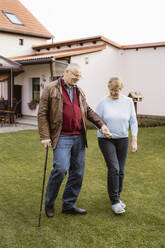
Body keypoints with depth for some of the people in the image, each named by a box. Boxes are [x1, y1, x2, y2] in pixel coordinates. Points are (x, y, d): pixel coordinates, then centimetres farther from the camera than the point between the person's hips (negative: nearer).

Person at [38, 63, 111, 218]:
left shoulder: (79, 91, 17)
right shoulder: (51, 89, -1)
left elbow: (88, 111, 19)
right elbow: (42, 114, -4)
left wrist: (101, 125, 6)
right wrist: (45, 137, -10)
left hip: (79, 137, 6)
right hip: (62, 137, -6)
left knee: (78, 172, 6)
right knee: (61, 169, -16)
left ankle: (69, 205, 20)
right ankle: (49, 203, 7)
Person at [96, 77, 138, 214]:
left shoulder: (128, 102, 1)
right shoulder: (103, 102, -5)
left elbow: (133, 122, 3)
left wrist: (134, 140, -1)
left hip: (122, 140, 3)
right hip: (106, 140, -3)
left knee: (121, 170, 8)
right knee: (114, 168, -12)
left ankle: (117, 196, 26)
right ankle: (115, 201, -5)